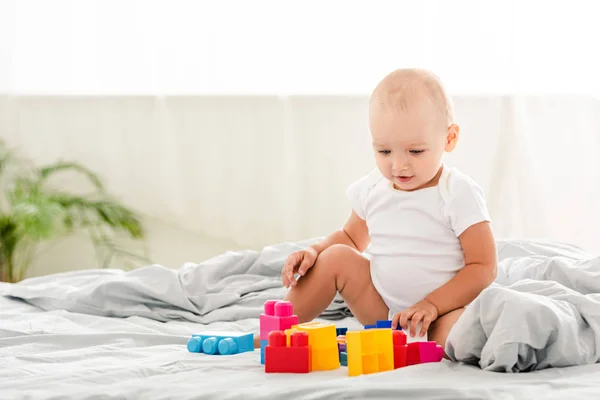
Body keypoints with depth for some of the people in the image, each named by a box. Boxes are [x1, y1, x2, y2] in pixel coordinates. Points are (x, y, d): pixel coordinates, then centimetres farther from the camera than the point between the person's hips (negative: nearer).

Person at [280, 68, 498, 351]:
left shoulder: (458, 193, -14)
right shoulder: (372, 189, 2)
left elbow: (483, 267, -15)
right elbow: (351, 236, 22)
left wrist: (432, 304, -23)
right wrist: (314, 251, 1)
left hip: (442, 311, -5)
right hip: (382, 311, 6)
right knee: (336, 257, -7)